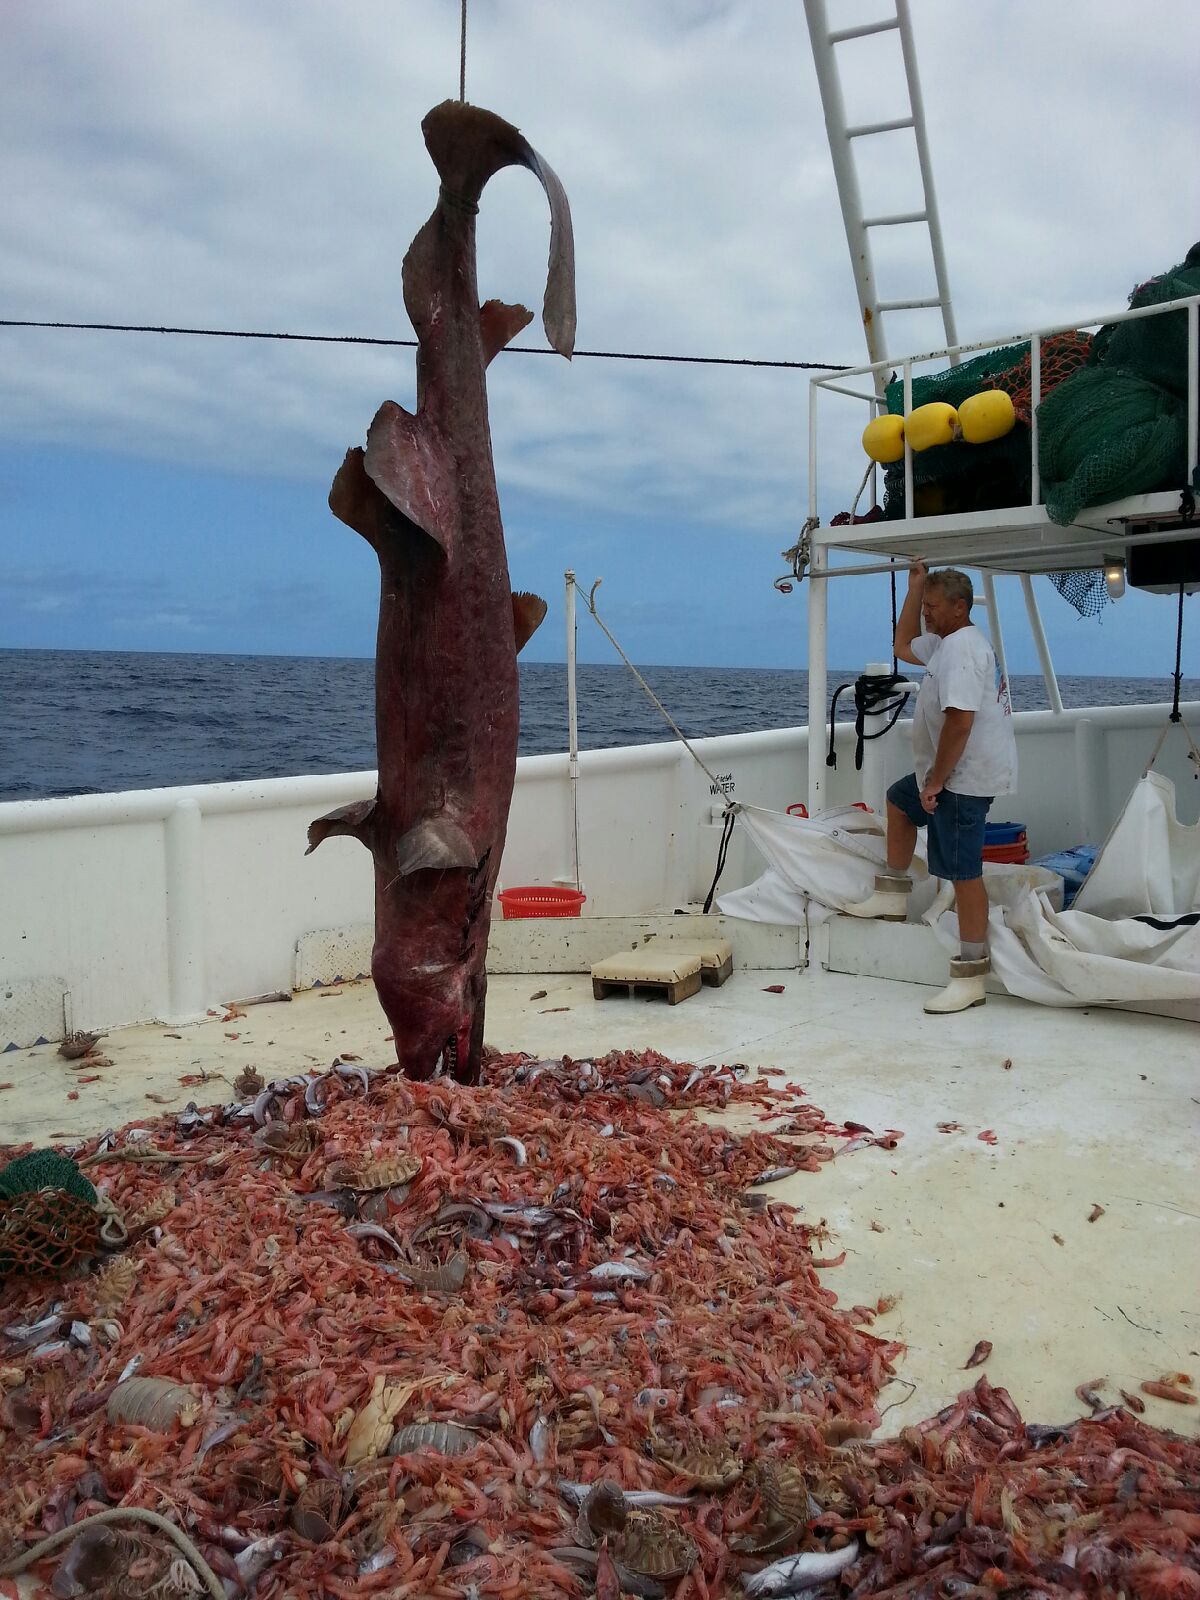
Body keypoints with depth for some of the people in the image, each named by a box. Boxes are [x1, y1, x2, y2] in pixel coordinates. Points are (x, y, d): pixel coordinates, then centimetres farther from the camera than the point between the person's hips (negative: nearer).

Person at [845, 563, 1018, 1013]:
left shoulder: (961, 647, -19)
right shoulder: (947, 642, 15)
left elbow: (959, 722, -28)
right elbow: (903, 646, 32)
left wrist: (935, 782, -21)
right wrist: (915, 587, 24)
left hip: (965, 777, -12)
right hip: (949, 772, 12)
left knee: (964, 871, -10)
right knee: (899, 801, 31)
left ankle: (971, 978, -7)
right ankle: (894, 895, 39)